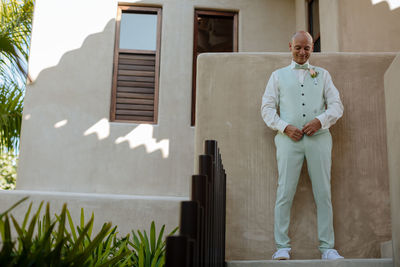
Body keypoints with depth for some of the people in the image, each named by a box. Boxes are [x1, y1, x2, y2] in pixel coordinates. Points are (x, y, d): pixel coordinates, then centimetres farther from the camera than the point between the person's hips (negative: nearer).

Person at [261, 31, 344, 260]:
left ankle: (327, 247, 4)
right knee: (285, 193, -7)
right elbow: (267, 107, 10)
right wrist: (284, 127, -7)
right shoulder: (278, 75, 17)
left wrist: (320, 120, -8)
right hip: (289, 138, -1)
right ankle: (282, 246, -2)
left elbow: (337, 105, 11)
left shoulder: (322, 75, 19)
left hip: (318, 138, 1)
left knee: (323, 193, -2)